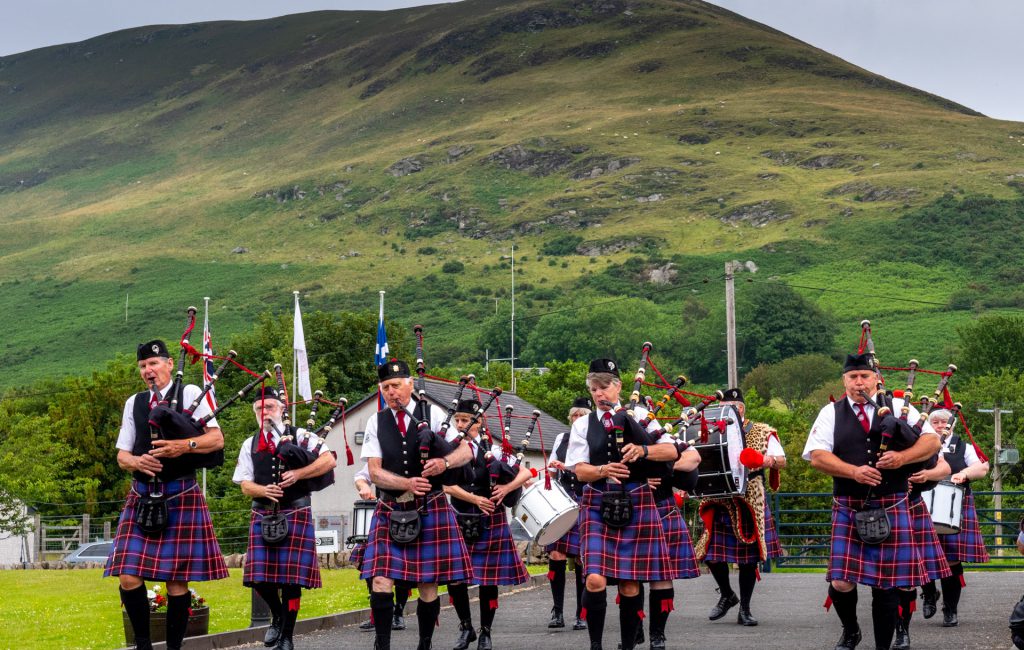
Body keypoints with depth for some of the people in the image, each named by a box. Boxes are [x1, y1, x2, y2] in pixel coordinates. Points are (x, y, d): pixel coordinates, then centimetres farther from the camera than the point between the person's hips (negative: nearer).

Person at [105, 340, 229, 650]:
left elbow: (217, 439, -2)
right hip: (142, 496, 4)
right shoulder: (134, 403, 15)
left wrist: (184, 445, -20)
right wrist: (136, 462, -9)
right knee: (129, 577, -6)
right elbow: (122, 454, 14)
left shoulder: (190, 393, 3)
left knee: (177, 579, -2)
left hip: (181, 496, -4)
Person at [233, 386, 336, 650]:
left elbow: (329, 460, -6)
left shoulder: (300, 436, 4)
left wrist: (298, 474, -17)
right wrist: (264, 490, -15)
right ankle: (278, 617, 27)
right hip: (263, 516, 3)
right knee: (260, 577, -3)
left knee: (292, 578, -4)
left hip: (295, 514, -3)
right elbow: (245, 485, 7)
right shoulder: (250, 445, 12)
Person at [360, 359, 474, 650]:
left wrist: (444, 461, -21)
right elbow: (375, 472, -1)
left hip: (431, 509, -1)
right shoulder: (377, 422, 6)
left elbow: (466, 451, 1)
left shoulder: (433, 414, 3)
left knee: (428, 583, 4)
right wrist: (407, 483, -19)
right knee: (381, 581, -10)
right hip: (390, 511, 1)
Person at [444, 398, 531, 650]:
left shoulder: (493, 450, 3)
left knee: (488, 578, 3)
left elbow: (526, 473, 2)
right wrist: (475, 499, -20)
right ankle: (466, 628, 16)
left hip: (489, 523, 0)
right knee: (454, 577, -3)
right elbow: (447, 485, -10)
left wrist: (507, 488, -16)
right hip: (459, 521, 0)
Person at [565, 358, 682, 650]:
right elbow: (579, 470, -1)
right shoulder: (583, 425, 8)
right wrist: (603, 470, -22)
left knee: (630, 583, 3)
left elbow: (672, 451, 1)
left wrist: (643, 450, -18)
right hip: (597, 506, 0)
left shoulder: (640, 415, 8)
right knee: (595, 579, -15)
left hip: (636, 505, 0)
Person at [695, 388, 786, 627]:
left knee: (749, 557, 1)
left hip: (750, 502, -2)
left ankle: (744, 609, 12)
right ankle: (727, 595, 23)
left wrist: (770, 461, -18)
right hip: (719, 502, 2)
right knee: (711, 553, -2)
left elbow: (781, 460, 5)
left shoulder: (762, 433, 7)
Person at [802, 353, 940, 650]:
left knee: (886, 584, 2)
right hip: (848, 509, 0)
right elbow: (817, 456, -4)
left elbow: (932, 440, 3)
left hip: (891, 509, 0)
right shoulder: (831, 413, 6)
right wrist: (853, 471, -18)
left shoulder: (898, 407, 7)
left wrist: (903, 457, -15)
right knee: (841, 582, -6)